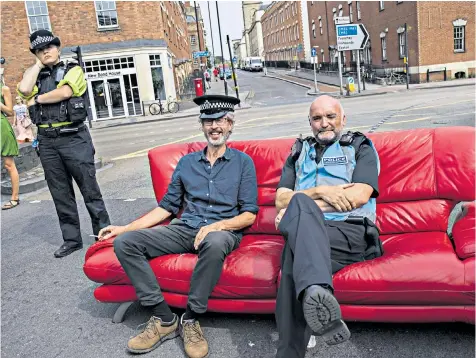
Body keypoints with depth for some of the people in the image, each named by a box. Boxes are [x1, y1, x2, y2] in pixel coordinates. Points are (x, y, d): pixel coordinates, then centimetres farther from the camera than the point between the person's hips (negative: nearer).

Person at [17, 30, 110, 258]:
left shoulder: (73, 70, 5)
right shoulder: (34, 76, 16)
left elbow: (65, 92, -14)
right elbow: (24, 89, -6)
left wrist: (37, 99, -2)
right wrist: (38, 65, 5)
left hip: (74, 138, -4)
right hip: (47, 141, 5)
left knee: (89, 189, 0)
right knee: (61, 194, 10)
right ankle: (72, 239, 20)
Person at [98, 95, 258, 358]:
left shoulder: (242, 162, 6)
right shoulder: (186, 162, 16)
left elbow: (249, 215, -1)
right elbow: (167, 206, 15)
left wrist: (218, 225, -20)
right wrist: (125, 227, 7)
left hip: (224, 231, -4)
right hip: (185, 229, 4)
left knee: (215, 243, -41)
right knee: (124, 242, -16)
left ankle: (190, 319, -20)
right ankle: (164, 319, -14)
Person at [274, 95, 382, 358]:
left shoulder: (361, 147, 17)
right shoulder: (299, 152, 27)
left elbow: (360, 195, -3)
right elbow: (281, 200, 13)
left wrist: (299, 209, -6)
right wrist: (320, 192, -6)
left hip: (350, 231, -1)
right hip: (307, 230, 2)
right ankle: (318, 292, -58)